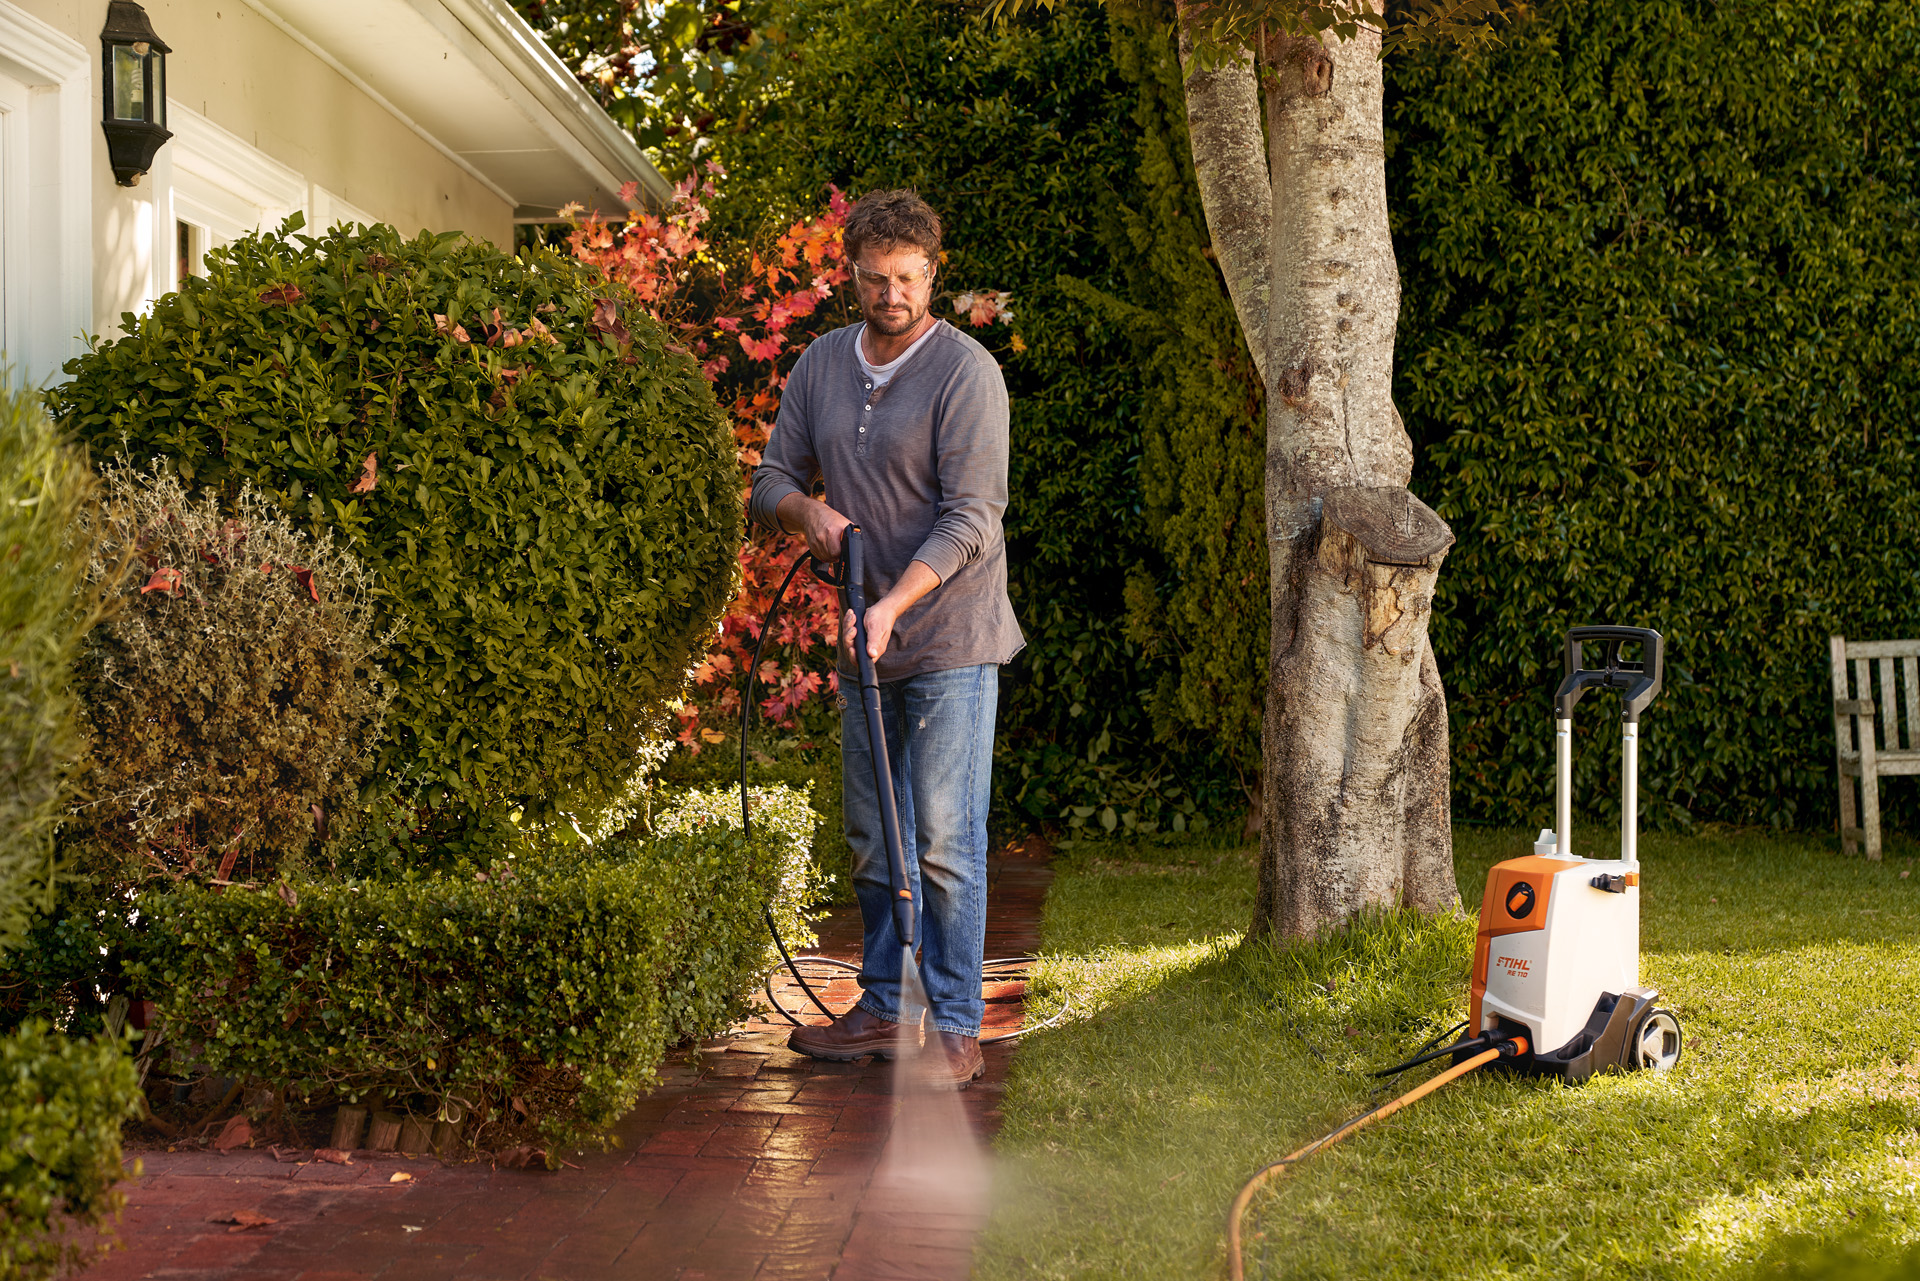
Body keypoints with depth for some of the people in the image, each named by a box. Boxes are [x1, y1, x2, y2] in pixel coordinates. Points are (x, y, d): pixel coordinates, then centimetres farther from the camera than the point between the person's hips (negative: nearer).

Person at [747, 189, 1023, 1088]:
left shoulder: (965, 373, -12)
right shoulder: (822, 364, 9)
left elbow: (972, 518, -17)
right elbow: (771, 478, 14)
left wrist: (892, 604, -25)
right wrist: (809, 510, -9)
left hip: (948, 642, -7)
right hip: (864, 643, 7)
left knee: (944, 841, -7)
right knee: (872, 840, 13)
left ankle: (954, 1029, 0)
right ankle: (883, 1010, 24)